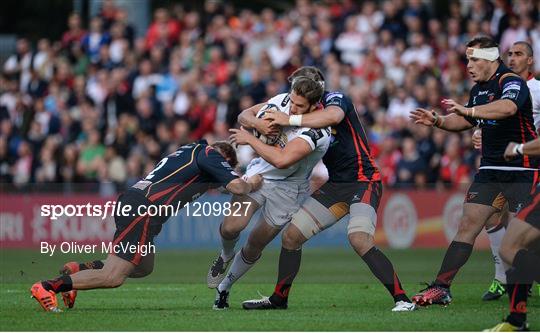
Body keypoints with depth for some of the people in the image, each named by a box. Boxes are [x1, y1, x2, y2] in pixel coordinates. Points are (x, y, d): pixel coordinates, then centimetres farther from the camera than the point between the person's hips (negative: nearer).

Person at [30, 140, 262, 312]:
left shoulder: (193, 149, 26)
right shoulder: (210, 155, 1)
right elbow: (237, 187, -7)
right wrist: (251, 184, 12)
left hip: (131, 201, 10)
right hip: (143, 209, -10)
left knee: (144, 268, 24)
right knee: (113, 278, -14)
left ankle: (79, 271, 17)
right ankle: (47, 287, -17)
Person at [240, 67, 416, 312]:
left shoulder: (336, 99, -11)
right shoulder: (305, 112, 11)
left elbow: (333, 116, -36)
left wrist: (290, 120, -32)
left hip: (363, 181, -8)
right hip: (335, 185, 8)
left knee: (360, 239, -29)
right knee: (290, 235, 6)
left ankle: (402, 299, -24)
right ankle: (279, 299, 22)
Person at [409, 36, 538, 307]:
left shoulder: (511, 82, -15)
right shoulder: (479, 89, 13)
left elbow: (507, 107, -37)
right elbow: (467, 121, 27)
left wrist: (468, 110, -47)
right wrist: (437, 121, 9)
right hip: (490, 170, 7)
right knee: (467, 226, -1)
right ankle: (441, 287, -3)